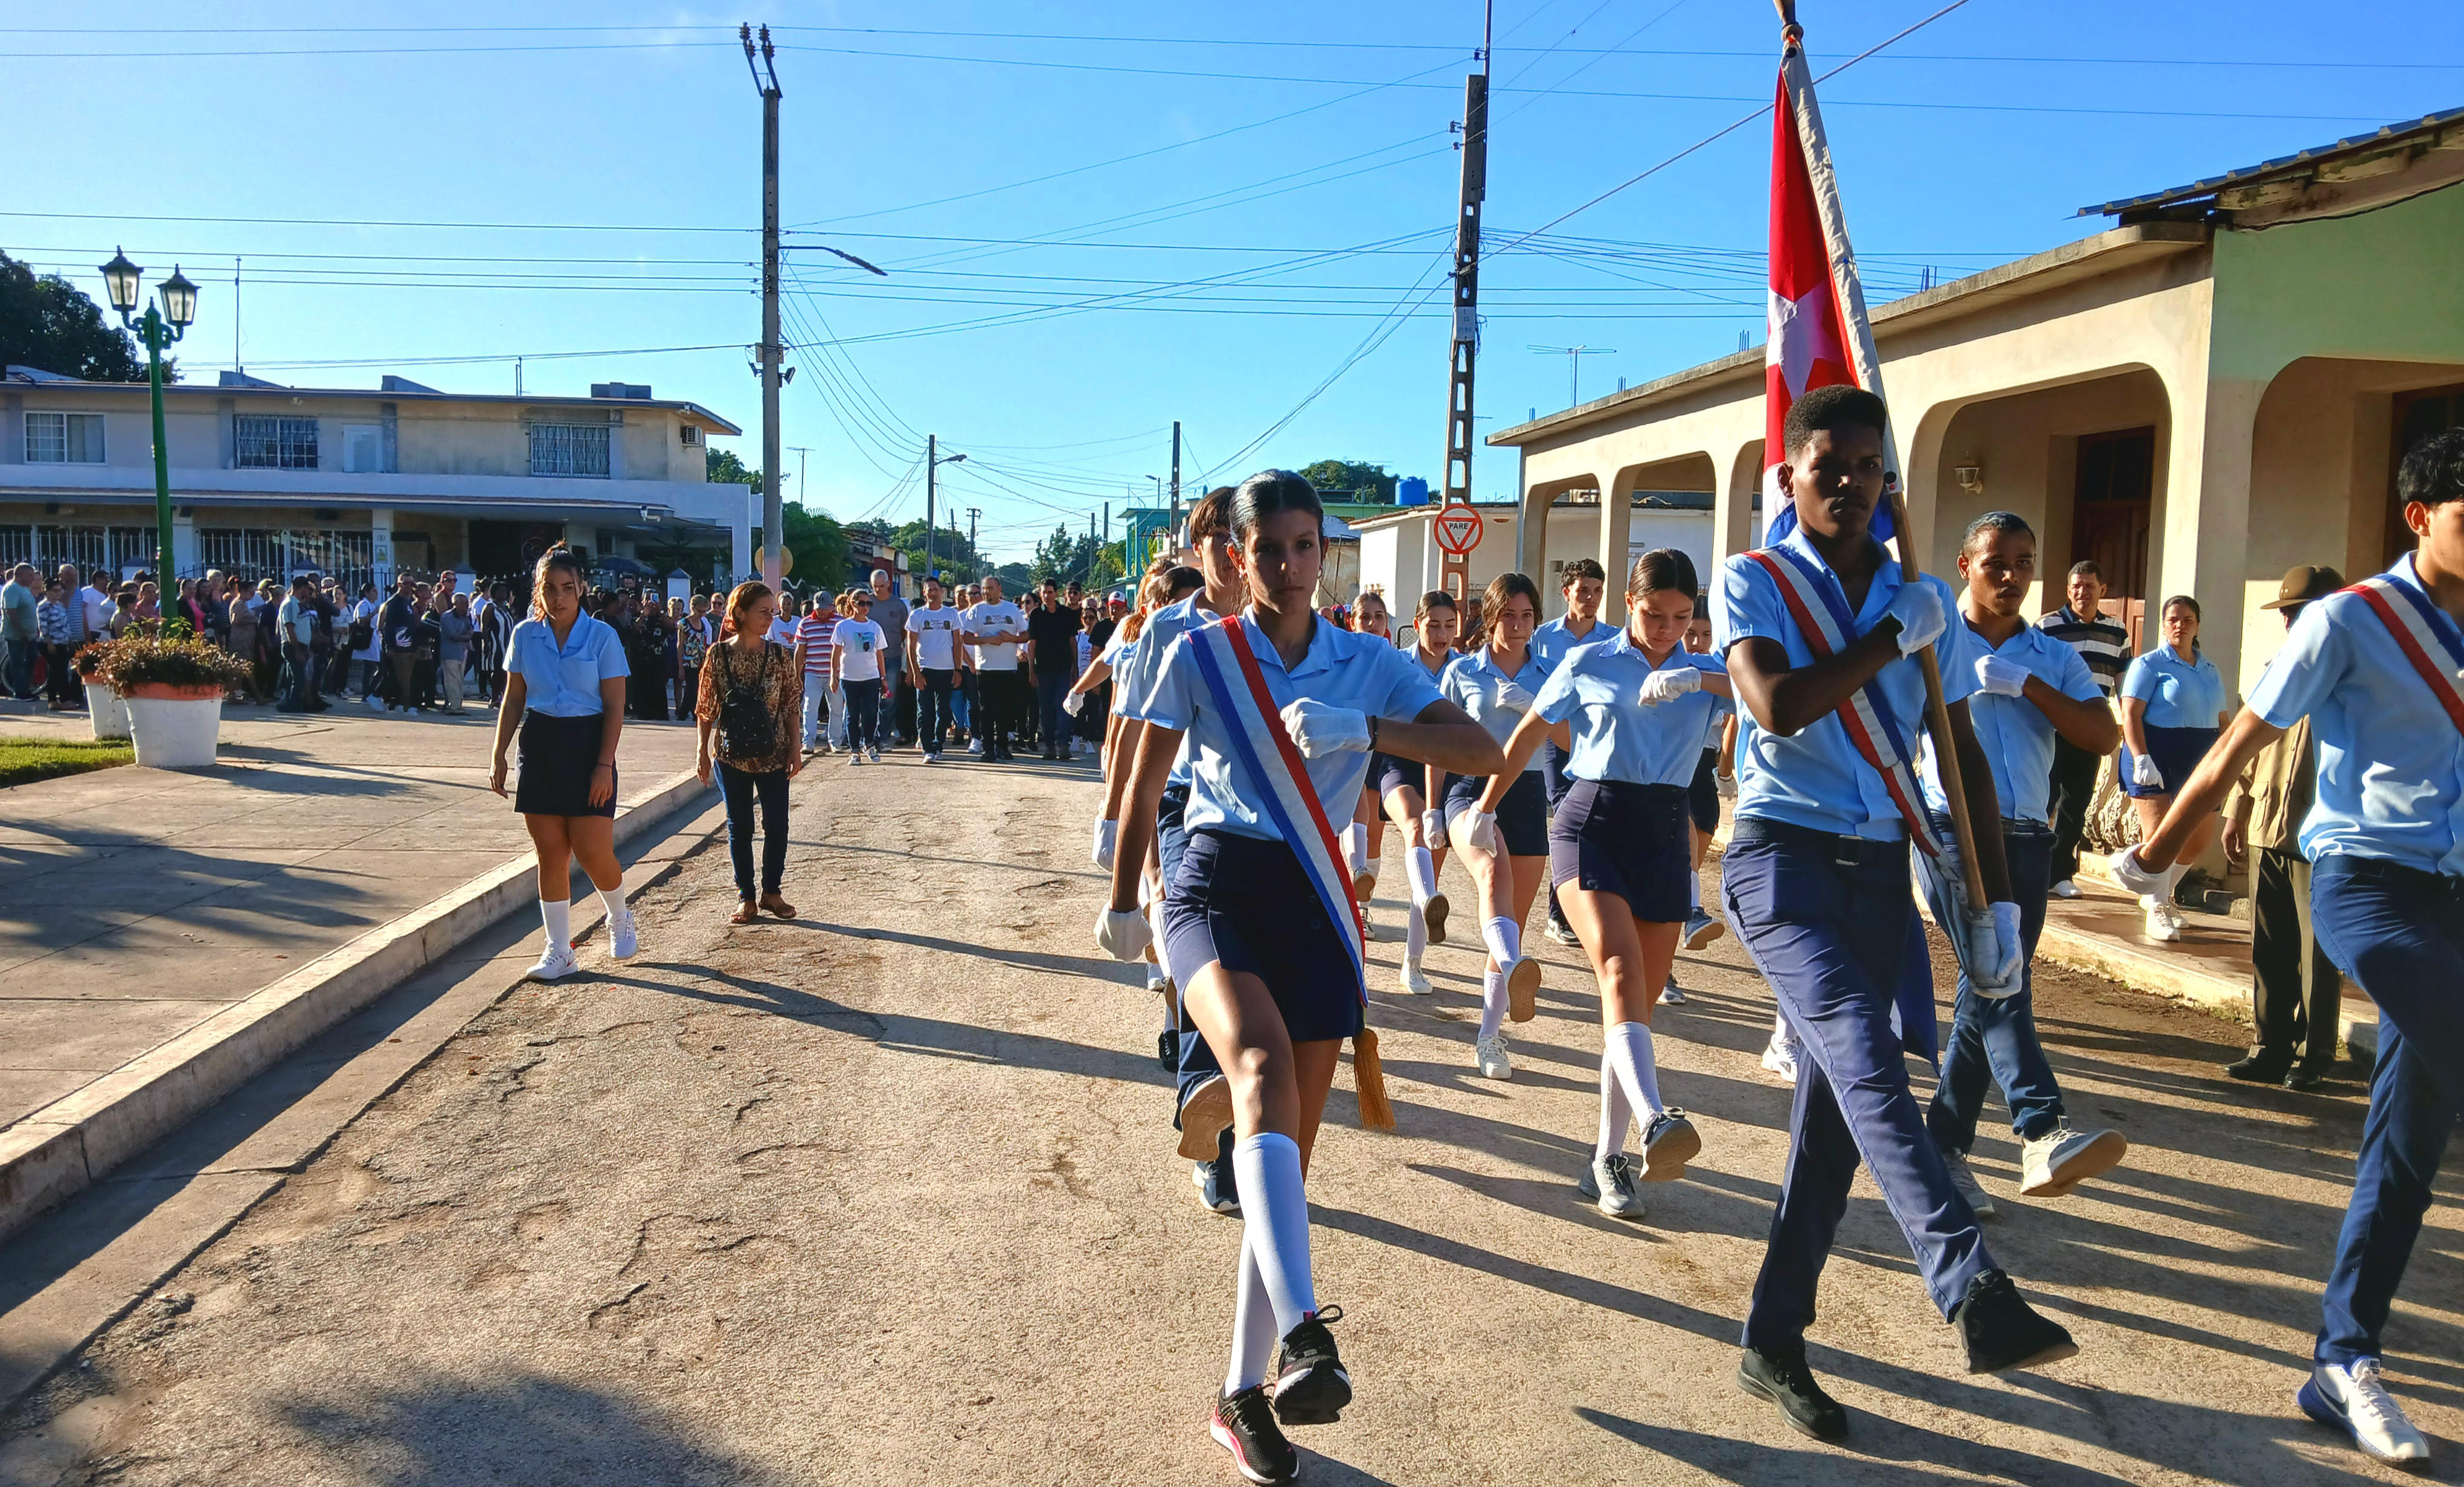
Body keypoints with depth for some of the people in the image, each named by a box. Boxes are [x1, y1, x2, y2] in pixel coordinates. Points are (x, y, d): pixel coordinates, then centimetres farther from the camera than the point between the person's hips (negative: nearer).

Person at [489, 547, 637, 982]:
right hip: (539, 746, 3)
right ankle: (558, 951, 14)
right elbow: (513, 700, 12)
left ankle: (620, 919, 24)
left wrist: (604, 765, -12)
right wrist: (499, 755, 6)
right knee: (550, 853, 4)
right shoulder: (525, 635, 5)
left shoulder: (602, 636, -5)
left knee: (594, 853, -6)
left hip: (587, 745, -3)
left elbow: (615, 707, -6)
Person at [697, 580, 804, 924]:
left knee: (777, 824, 3)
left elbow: (791, 706, 3)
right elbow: (706, 708, 1)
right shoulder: (718, 655, -4)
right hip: (731, 754, -1)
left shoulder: (780, 655, -1)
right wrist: (702, 750, -1)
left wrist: (795, 748, -2)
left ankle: (771, 892, 19)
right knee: (739, 826, 6)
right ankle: (746, 898, 16)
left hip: (773, 754, 1)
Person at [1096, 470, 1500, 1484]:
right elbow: (1145, 784, 10)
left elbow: (1482, 751, -7)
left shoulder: (1369, 665, 4)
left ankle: (1246, 1396, 16)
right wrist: (1121, 901, 16)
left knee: (1289, 1148, 3)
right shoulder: (1200, 656, 0)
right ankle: (1305, 1335, -45)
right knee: (1264, 1067, -33)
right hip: (1216, 886, -2)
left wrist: (1366, 729, -22)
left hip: (1315, 902, 3)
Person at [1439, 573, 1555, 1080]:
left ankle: (1489, 1037, 16)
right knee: (1494, 870, -37)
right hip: (1470, 789, -3)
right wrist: (1433, 811, 6)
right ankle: (1515, 970, -63)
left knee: (1515, 920, 5)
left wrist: (1534, 707, -14)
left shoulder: (1546, 677, 12)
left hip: (1526, 796, 4)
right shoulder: (1462, 671, 6)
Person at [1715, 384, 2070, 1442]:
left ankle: (1773, 1344, 15)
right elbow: (1779, 704, -19)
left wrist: (1994, 900, 9)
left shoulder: (1925, 598, 12)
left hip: (1882, 868, 5)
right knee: (1866, 1057, -25)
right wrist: (1894, 636, -8)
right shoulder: (1754, 581, 0)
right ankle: (1975, 1295, -34)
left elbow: (1963, 756, 14)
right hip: (1782, 855, -4)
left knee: (1839, 1097, 5)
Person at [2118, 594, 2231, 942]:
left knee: (2200, 839, 9)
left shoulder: (2209, 670, 17)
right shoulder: (2150, 663, -2)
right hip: (2156, 759, -6)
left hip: (2197, 762, 7)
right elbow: (2130, 714, -10)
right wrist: (2141, 758, -21)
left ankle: (2160, 894, 30)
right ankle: (2157, 911, 1)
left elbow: (2222, 718, 21)